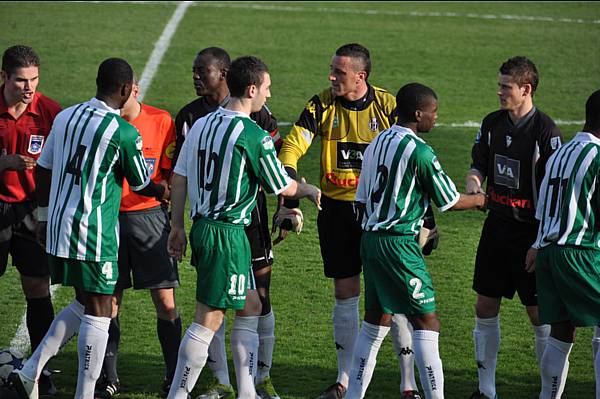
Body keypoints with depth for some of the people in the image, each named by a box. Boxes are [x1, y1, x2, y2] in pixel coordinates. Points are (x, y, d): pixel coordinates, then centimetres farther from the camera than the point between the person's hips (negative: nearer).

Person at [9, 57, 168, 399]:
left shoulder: (65, 117, 8)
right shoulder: (124, 132, -12)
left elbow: (44, 173, 14)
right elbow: (141, 184, 1)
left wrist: (44, 218, 25)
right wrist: (165, 192, 23)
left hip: (59, 227, 8)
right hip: (94, 231, -8)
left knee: (84, 305, 19)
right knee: (99, 314, 1)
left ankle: (30, 371, 13)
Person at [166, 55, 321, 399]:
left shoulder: (201, 125, 7)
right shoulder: (255, 136, -14)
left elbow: (179, 177, 10)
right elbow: (282, 188, -4)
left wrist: (178, 226, 18)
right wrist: (310, 190, 16)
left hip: (202, 226, 9)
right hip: (228, 233, -9)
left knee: (250, 308, 19)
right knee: (209, 319, -5)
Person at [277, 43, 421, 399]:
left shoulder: (387, 106, -7)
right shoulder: (322, 106, -2)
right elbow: (292, 147, -7)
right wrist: (289, 201, -20)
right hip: (337, 209, 2)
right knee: (346, 294, 9)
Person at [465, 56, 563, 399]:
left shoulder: (545, 130, -15)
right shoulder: (493, 123, 5)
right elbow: (479, 163, 17)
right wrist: (474, 182, -7)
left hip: (531, 232, -6)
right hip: (497, 226, 6)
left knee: (540, 313, -1)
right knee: (486, 308, 8)